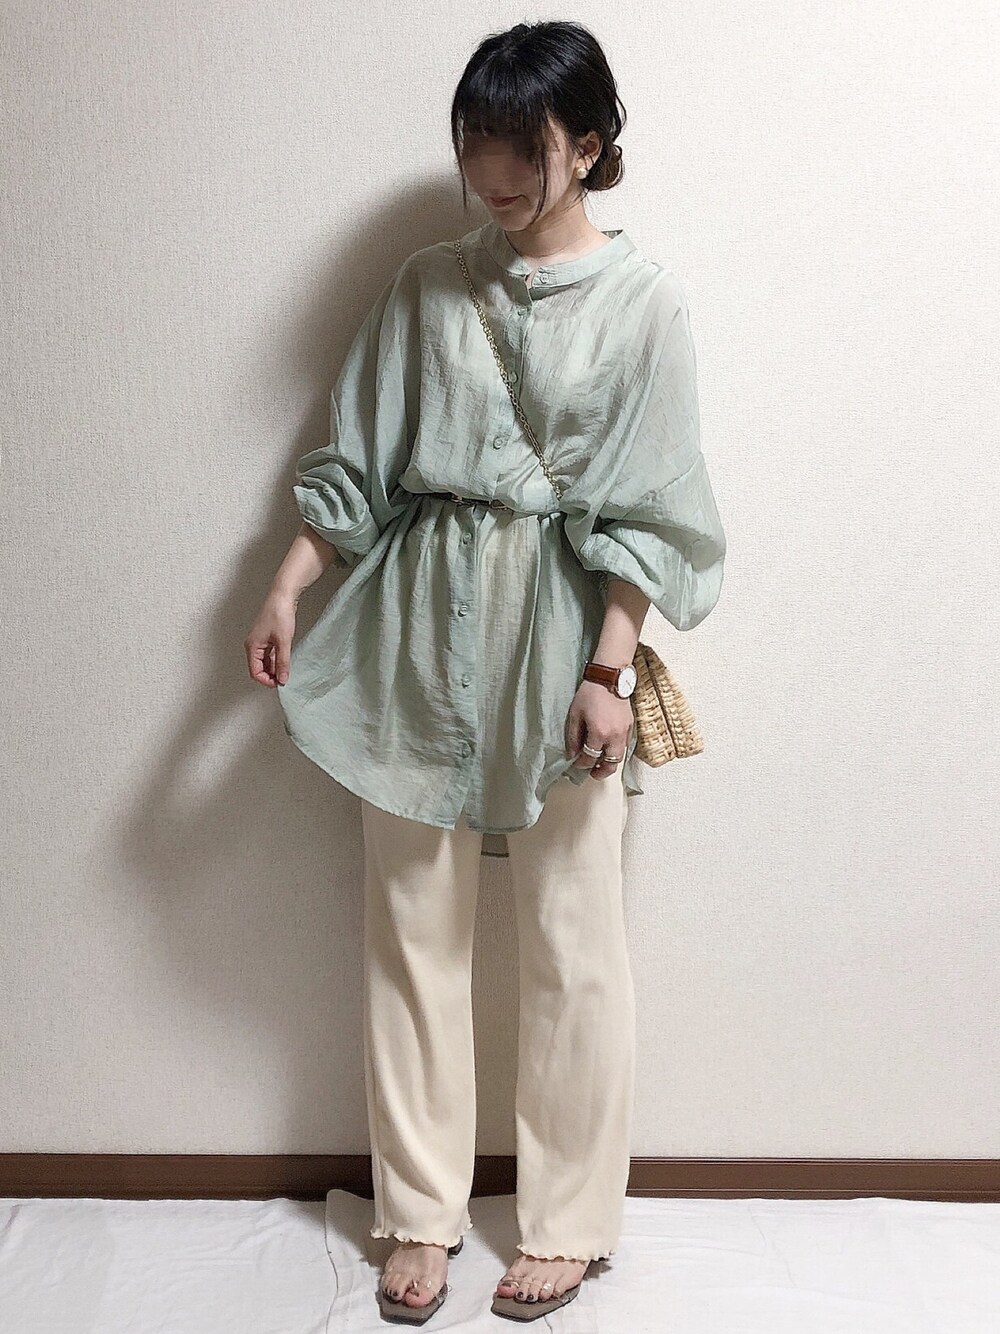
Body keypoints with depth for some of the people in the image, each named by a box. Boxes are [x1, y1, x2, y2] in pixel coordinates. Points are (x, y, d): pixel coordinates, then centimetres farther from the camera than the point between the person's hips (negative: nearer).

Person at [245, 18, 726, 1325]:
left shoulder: (641, 298, -3)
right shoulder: (425, 286, 8)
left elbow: (645, 509, -7)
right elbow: (354, 461, 10)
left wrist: (606, 671, -13)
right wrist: (285, 589, 1)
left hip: (560, 631, -3)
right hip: (419, 627, 4)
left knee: (570, 944, 4)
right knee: (413, 929, 8)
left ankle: (566, 1221, 23)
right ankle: (423, 1211, 24)